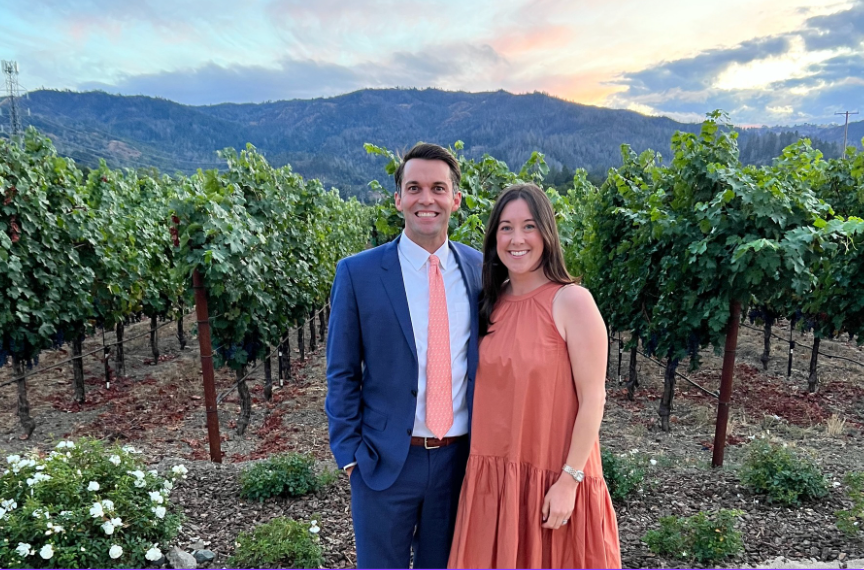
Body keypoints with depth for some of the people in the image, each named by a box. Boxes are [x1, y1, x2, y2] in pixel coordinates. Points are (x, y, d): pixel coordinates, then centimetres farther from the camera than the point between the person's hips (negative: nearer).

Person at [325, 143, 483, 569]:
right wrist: (351, 454, -6)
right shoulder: (358, 273, -8)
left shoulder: (481, 269, -1)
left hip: (461, 458, 3)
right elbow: (341, 374, -3)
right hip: (385, 461, -2)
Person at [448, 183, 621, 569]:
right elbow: (489, 391, 8)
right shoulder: (491, 304, 3)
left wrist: (569, 480, -13)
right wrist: (481, 467, 6)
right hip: (492, 472, 5)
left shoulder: (572, 301, -13)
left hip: (552, 475, -4)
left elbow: (593, 399, -13)